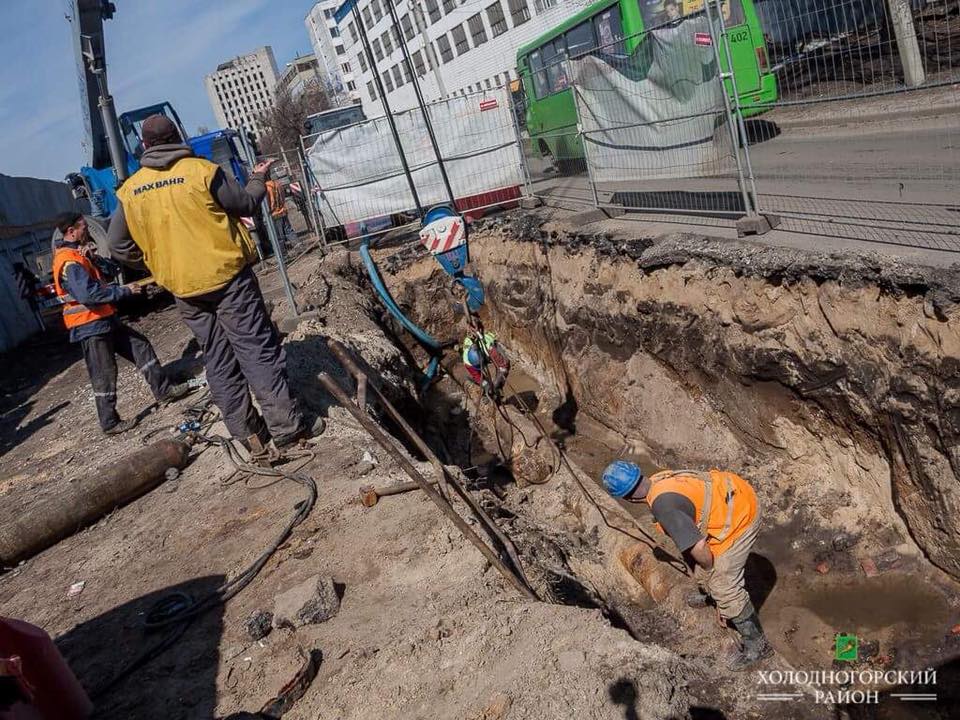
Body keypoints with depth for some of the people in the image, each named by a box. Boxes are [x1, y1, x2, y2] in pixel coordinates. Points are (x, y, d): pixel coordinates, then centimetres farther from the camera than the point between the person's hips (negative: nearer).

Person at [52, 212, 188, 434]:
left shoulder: (76, 254, 14)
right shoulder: (69, 261, -19)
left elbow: (97, 281, 16)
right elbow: (88, 293, -30)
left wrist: (91, 255, 0)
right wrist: (125, 290, -21)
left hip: (104, 320, 10)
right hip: (90, 326, -10)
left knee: (140, 346, 12)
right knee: (104, 374, -2)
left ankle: (163, 390, 20)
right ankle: (110, 423, 9)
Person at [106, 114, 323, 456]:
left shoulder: (129, 190, 6)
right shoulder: (200, 170, -7)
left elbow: (118, 245, 8)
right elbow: (245, 204, 2)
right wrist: (258, 179, 20)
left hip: (183, 290, 4)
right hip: (226, 276, -4)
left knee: (219, 361, 11)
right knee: (258, 350, -1)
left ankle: (247, 433, 15)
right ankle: (285, 424, -2)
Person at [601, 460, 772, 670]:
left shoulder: (663, 505, -30)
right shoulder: (658, 479, -2)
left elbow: (698, 547, -29)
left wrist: (709, 568, -7)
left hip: (739, 517, -9)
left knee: (724, 585, -3)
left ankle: (756, 644, 15)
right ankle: (706, 593, 49)